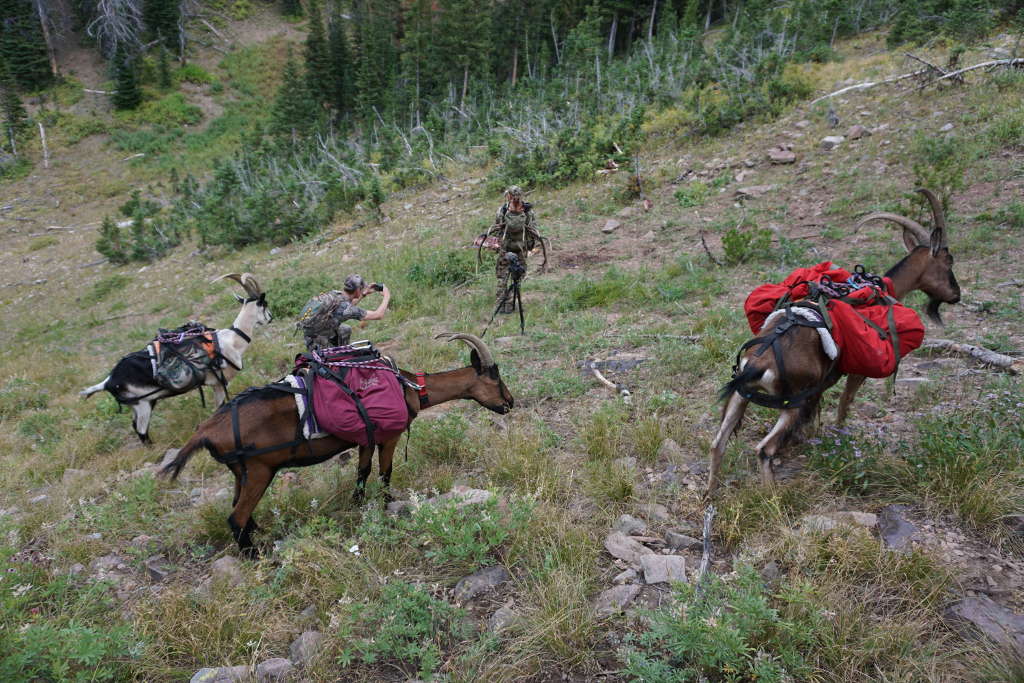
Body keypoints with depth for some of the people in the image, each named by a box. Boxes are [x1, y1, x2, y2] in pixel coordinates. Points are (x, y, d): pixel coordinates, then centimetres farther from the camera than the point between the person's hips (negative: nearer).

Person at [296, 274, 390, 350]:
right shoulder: (345, 307, -27)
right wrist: (387, 296, -7)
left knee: (346, 330, 22)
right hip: (317, 342, -8)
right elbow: (377, 315, -21)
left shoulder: (334, 293, -5)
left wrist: (365, 293, 16)